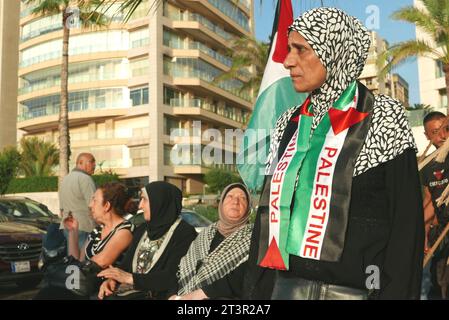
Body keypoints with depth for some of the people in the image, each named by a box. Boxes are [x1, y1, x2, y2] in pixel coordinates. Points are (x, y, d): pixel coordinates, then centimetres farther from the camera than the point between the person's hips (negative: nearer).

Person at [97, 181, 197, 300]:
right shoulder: (143, 229, 14)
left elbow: (172, 278, -17)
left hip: (156, 295, -6)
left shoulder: (184, 233, -11)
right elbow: (127, 262, 12)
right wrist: (112, 278, -8)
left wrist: (131, 278, -18)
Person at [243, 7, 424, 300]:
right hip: (285, 284, 5)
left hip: (353, 289, -4)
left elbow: (406, 224, -10)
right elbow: (269, 210, 7)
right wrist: (255, 290, 4)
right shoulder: (289, 123, 7)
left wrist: (396, 293, -15)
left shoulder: (383, 117, -7)